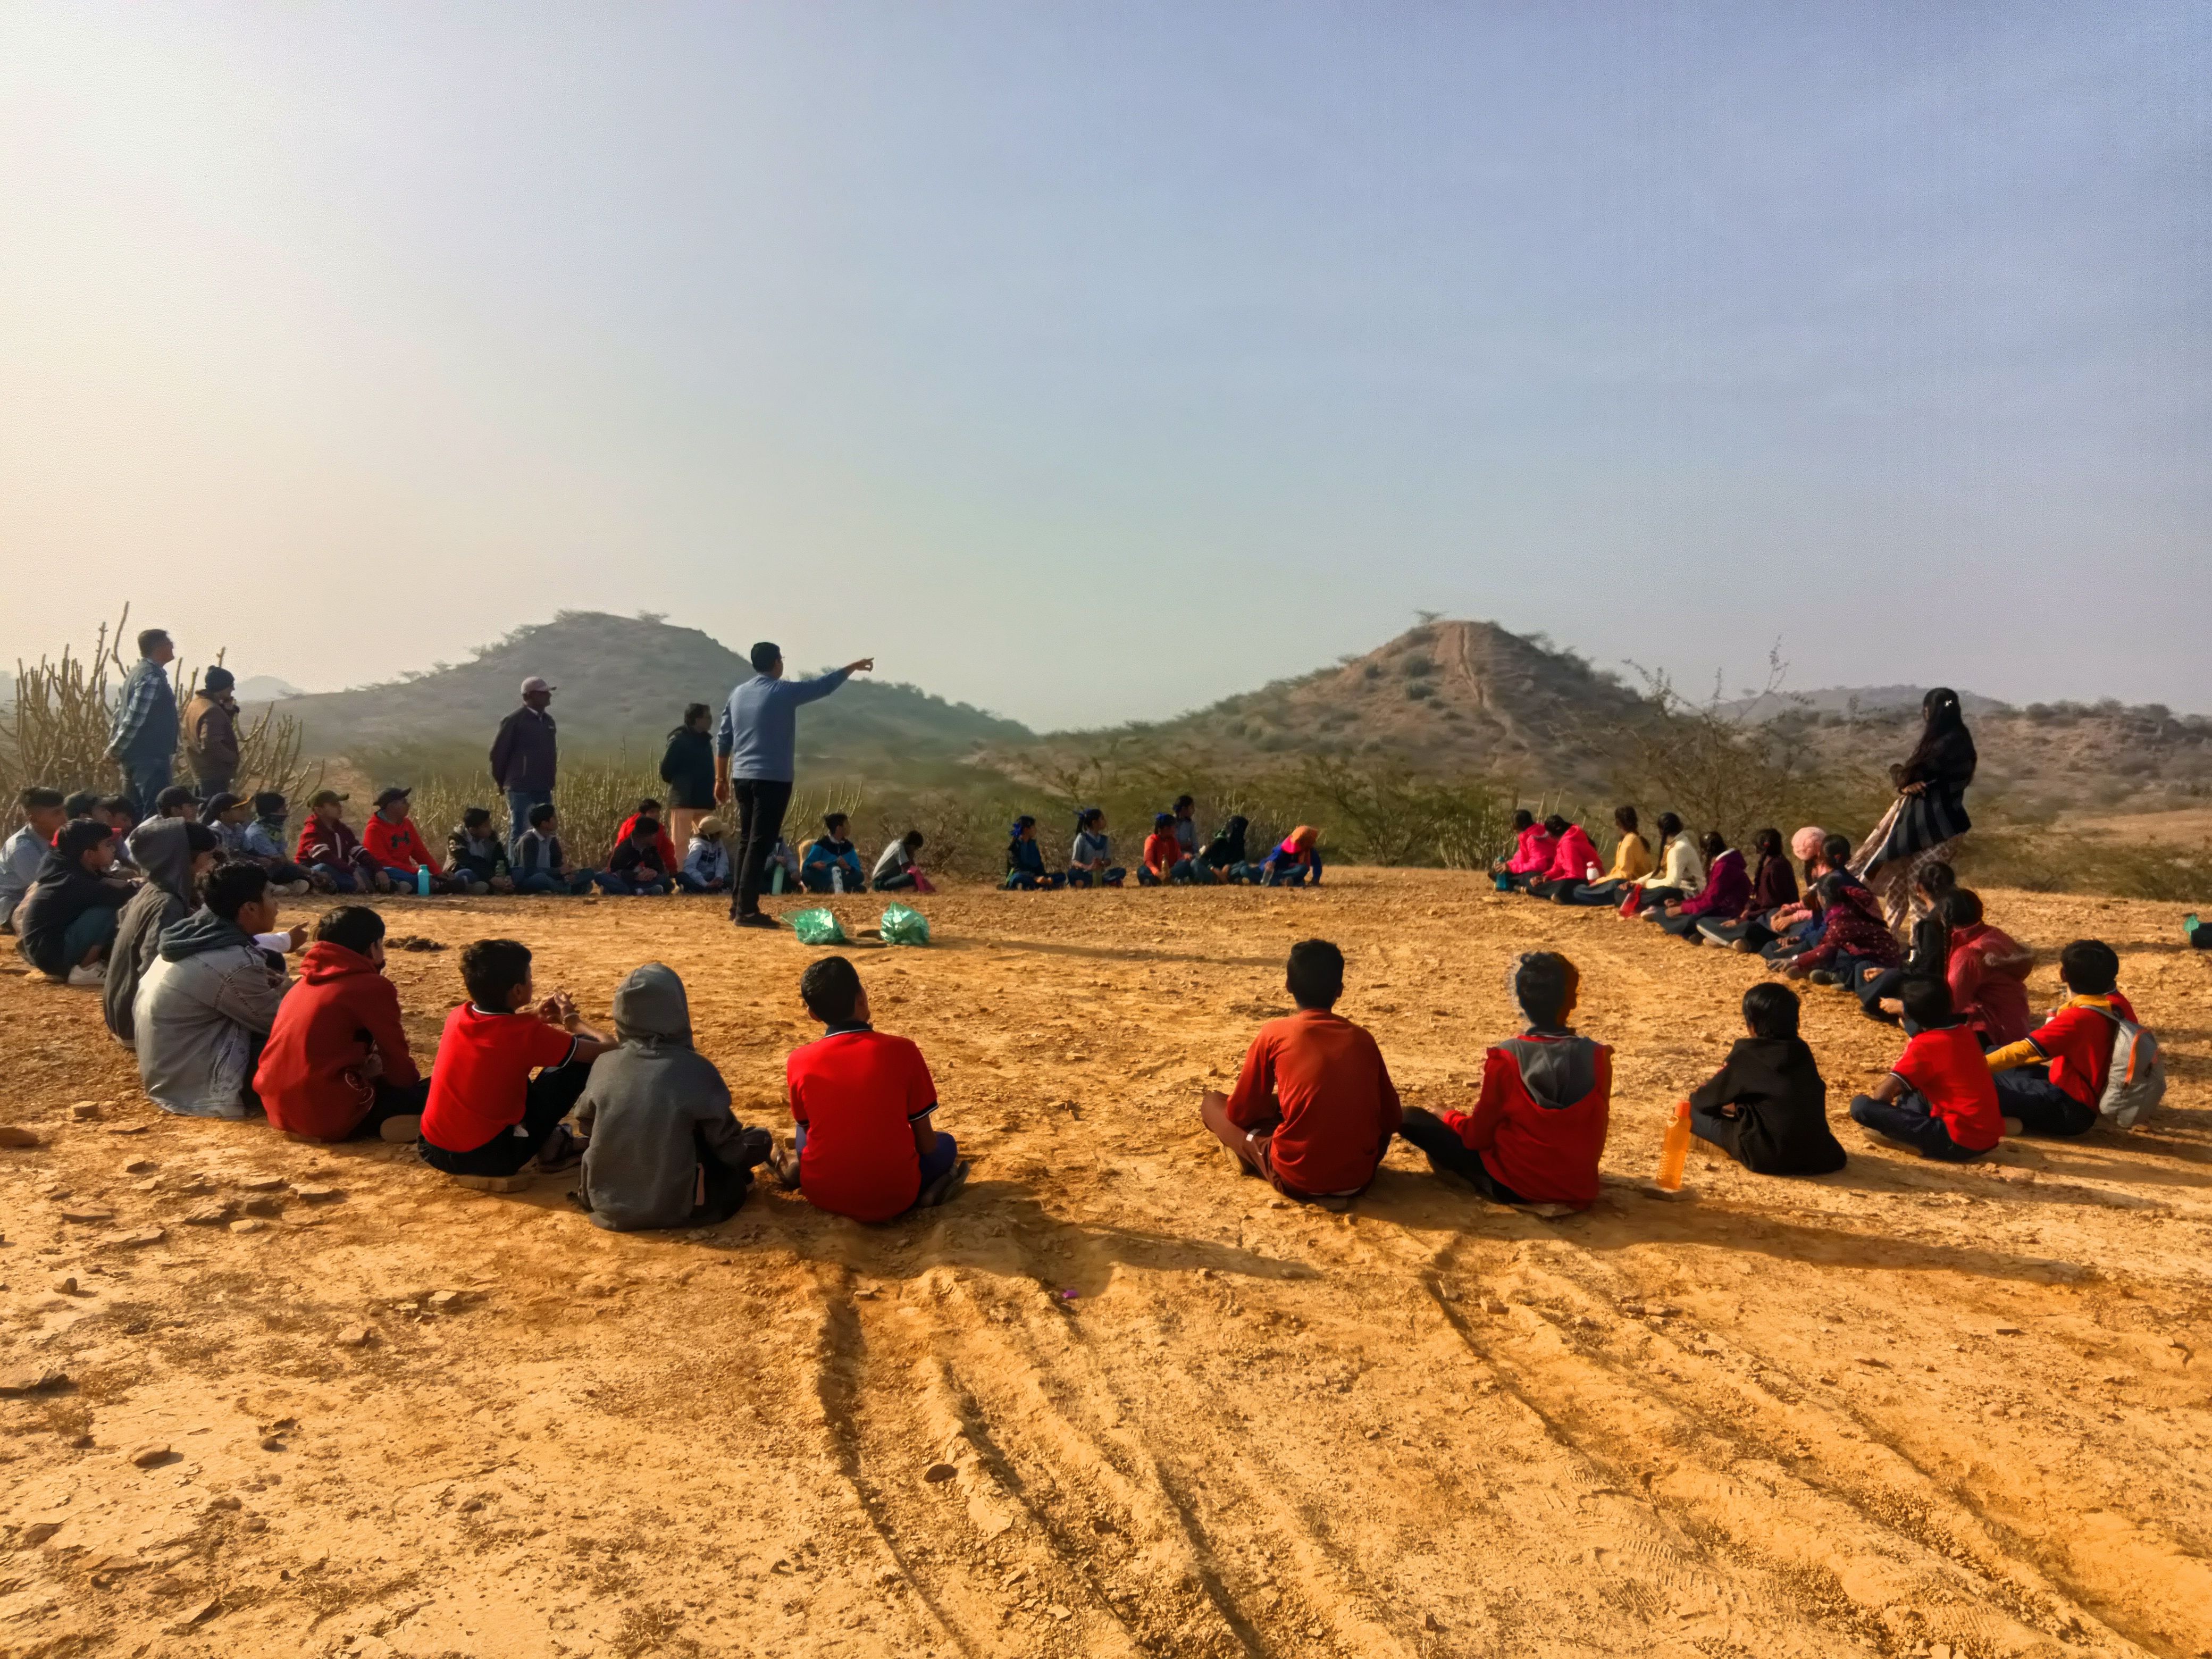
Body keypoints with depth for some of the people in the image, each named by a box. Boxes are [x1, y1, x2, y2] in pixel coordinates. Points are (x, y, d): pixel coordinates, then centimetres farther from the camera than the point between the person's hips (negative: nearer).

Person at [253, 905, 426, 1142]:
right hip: (328, 1114, -8)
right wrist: (414, 1084, 18)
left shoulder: (306, 982, 17)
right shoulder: (373, 987, -7)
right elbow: (395, 1054, 1)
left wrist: (370, 1069, 23)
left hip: (278, 1107, 8)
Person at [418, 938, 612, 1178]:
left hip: (432, 1150, 6)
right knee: (583, 1059, -2)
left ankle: (548, 1139, 26)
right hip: (490, 1157, -6)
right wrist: (571, 1019, 7)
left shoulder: (457, 1016, -1)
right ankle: (552, 1145, 12)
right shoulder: (528, 1033, -18)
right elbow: (607, 1051, -11)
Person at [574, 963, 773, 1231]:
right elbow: (731, 1148, -7)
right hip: (675, 1207, -4)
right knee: (759, 1141, 15)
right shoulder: (696, 1070, -17)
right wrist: (762, 1143, 15)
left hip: (606, 1202, 4)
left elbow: (586, 1133, 9)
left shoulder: (604, 1065, -6)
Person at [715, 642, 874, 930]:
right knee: (760, 844, -6)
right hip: (772, 779, -7)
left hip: (742, 778, 7)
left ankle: (739, 904, 19)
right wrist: (854, 667, 16)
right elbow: (823, 685, 1)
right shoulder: (783, 691, -8)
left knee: (747, 841, 15)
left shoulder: (738, 695, 11)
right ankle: (747, 910, -9)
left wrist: (721, 779, 18)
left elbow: (722, 740, 12)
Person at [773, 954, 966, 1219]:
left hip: (823, 1194, 3)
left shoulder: (799, 1062, -9)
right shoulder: (902, 1051, -13)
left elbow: (809, 1127, 9)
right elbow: (927, 1144, -5)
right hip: (893, 1197, -3)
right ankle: (923, 1191, 1)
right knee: (944, 1145, 27)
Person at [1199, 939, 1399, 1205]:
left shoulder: (1273, 1034, -2)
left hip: (1297, 1180, -2)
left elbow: (1240, 1114, 5)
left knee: (1211, 1101, 15)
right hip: (1360, 1178, 2)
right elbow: (1392, 1120, 14)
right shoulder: (1363, 1038, 5)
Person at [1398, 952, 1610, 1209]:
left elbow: (1478, 1138, -11)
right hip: (1580, 1188, 4)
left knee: (1411, 1118, 0)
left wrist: (1448, 1117, 11)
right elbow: (1594, 1129, 2)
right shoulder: (1597, 1057, -12)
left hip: (1515, 1187, -4)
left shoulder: (1505, 1059, -21)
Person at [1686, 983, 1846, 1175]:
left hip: (1768, 1156, -6)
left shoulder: (1747, 1054, -7)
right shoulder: (1801, 1050, 9)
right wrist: (1737, 1105, 36)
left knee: (1693, 1111, 7)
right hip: (1817, 1153, 6)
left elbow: (1715, 1096, 8)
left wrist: (1695, 1097, 31)